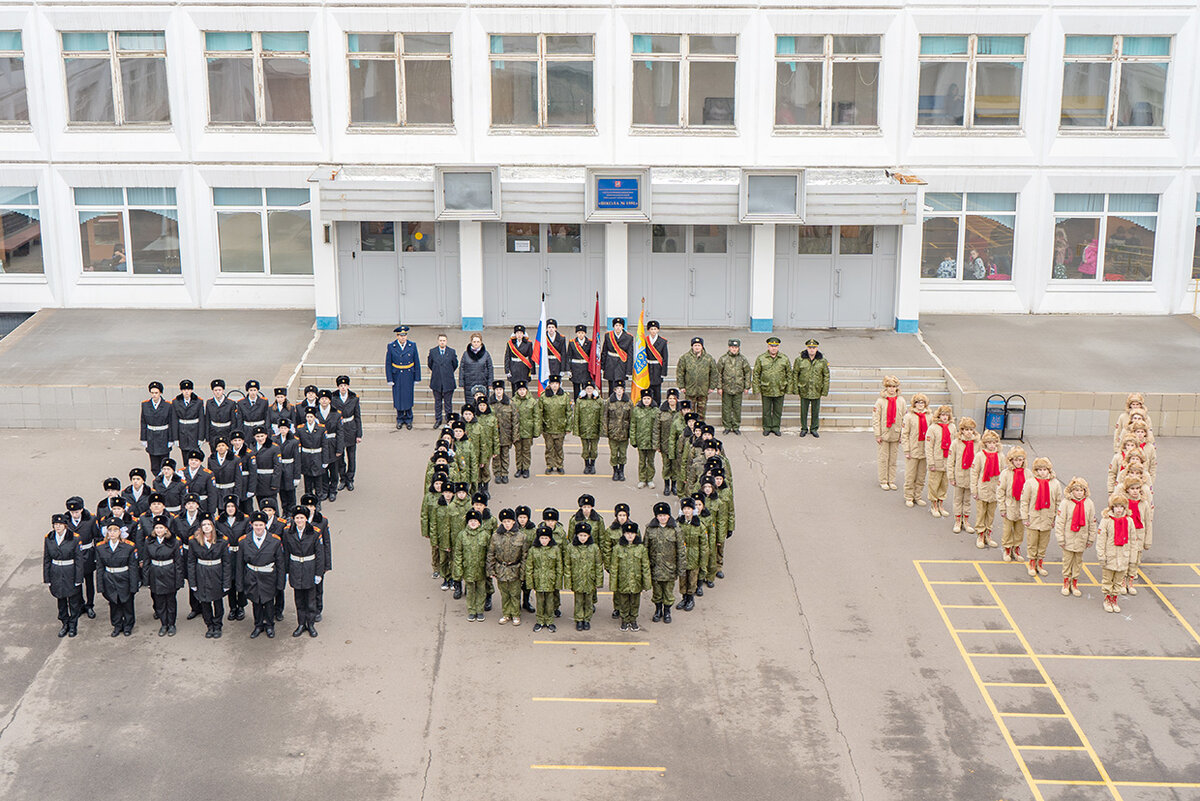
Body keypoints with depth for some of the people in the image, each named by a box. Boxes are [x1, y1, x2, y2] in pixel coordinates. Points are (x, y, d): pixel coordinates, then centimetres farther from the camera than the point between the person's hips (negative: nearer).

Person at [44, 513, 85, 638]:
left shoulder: (74, 538, -12)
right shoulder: (49, 539, -2)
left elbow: (79, 560, -8)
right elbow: (46, 559, 5)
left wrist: (78, 578, -9)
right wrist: (47, 578, 4)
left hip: (71, 573, -3)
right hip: (56, 574, 3)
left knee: (74, 600, 7)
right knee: (61, 600, 14)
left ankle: (73, 625, 24)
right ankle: (65, 624, 30)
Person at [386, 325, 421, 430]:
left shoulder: (412, 346, -3)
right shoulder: (391, 346, -4)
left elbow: (417, 363, 2)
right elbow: (388, 364, -2)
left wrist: (417, 378, 1)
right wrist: (389, 379, -5)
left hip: (409, 376, 0)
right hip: (397, 377, 0)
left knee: (408, 398, 4)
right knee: (398, 398, 6)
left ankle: (408, 420, 19)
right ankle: (400, 419, 21)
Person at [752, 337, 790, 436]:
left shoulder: (784, 359, 2)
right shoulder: (761, 358, -3)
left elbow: (789, 374, 10)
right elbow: (756, 374, 1)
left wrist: (788, 388, 6)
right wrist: (756, 389, -3)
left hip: (780, 391, 1)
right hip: (766, 390, -1)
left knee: (778, 411, 10)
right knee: (766, 411, 8)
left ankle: (776, 427, 23)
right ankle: (766, 428, 21)